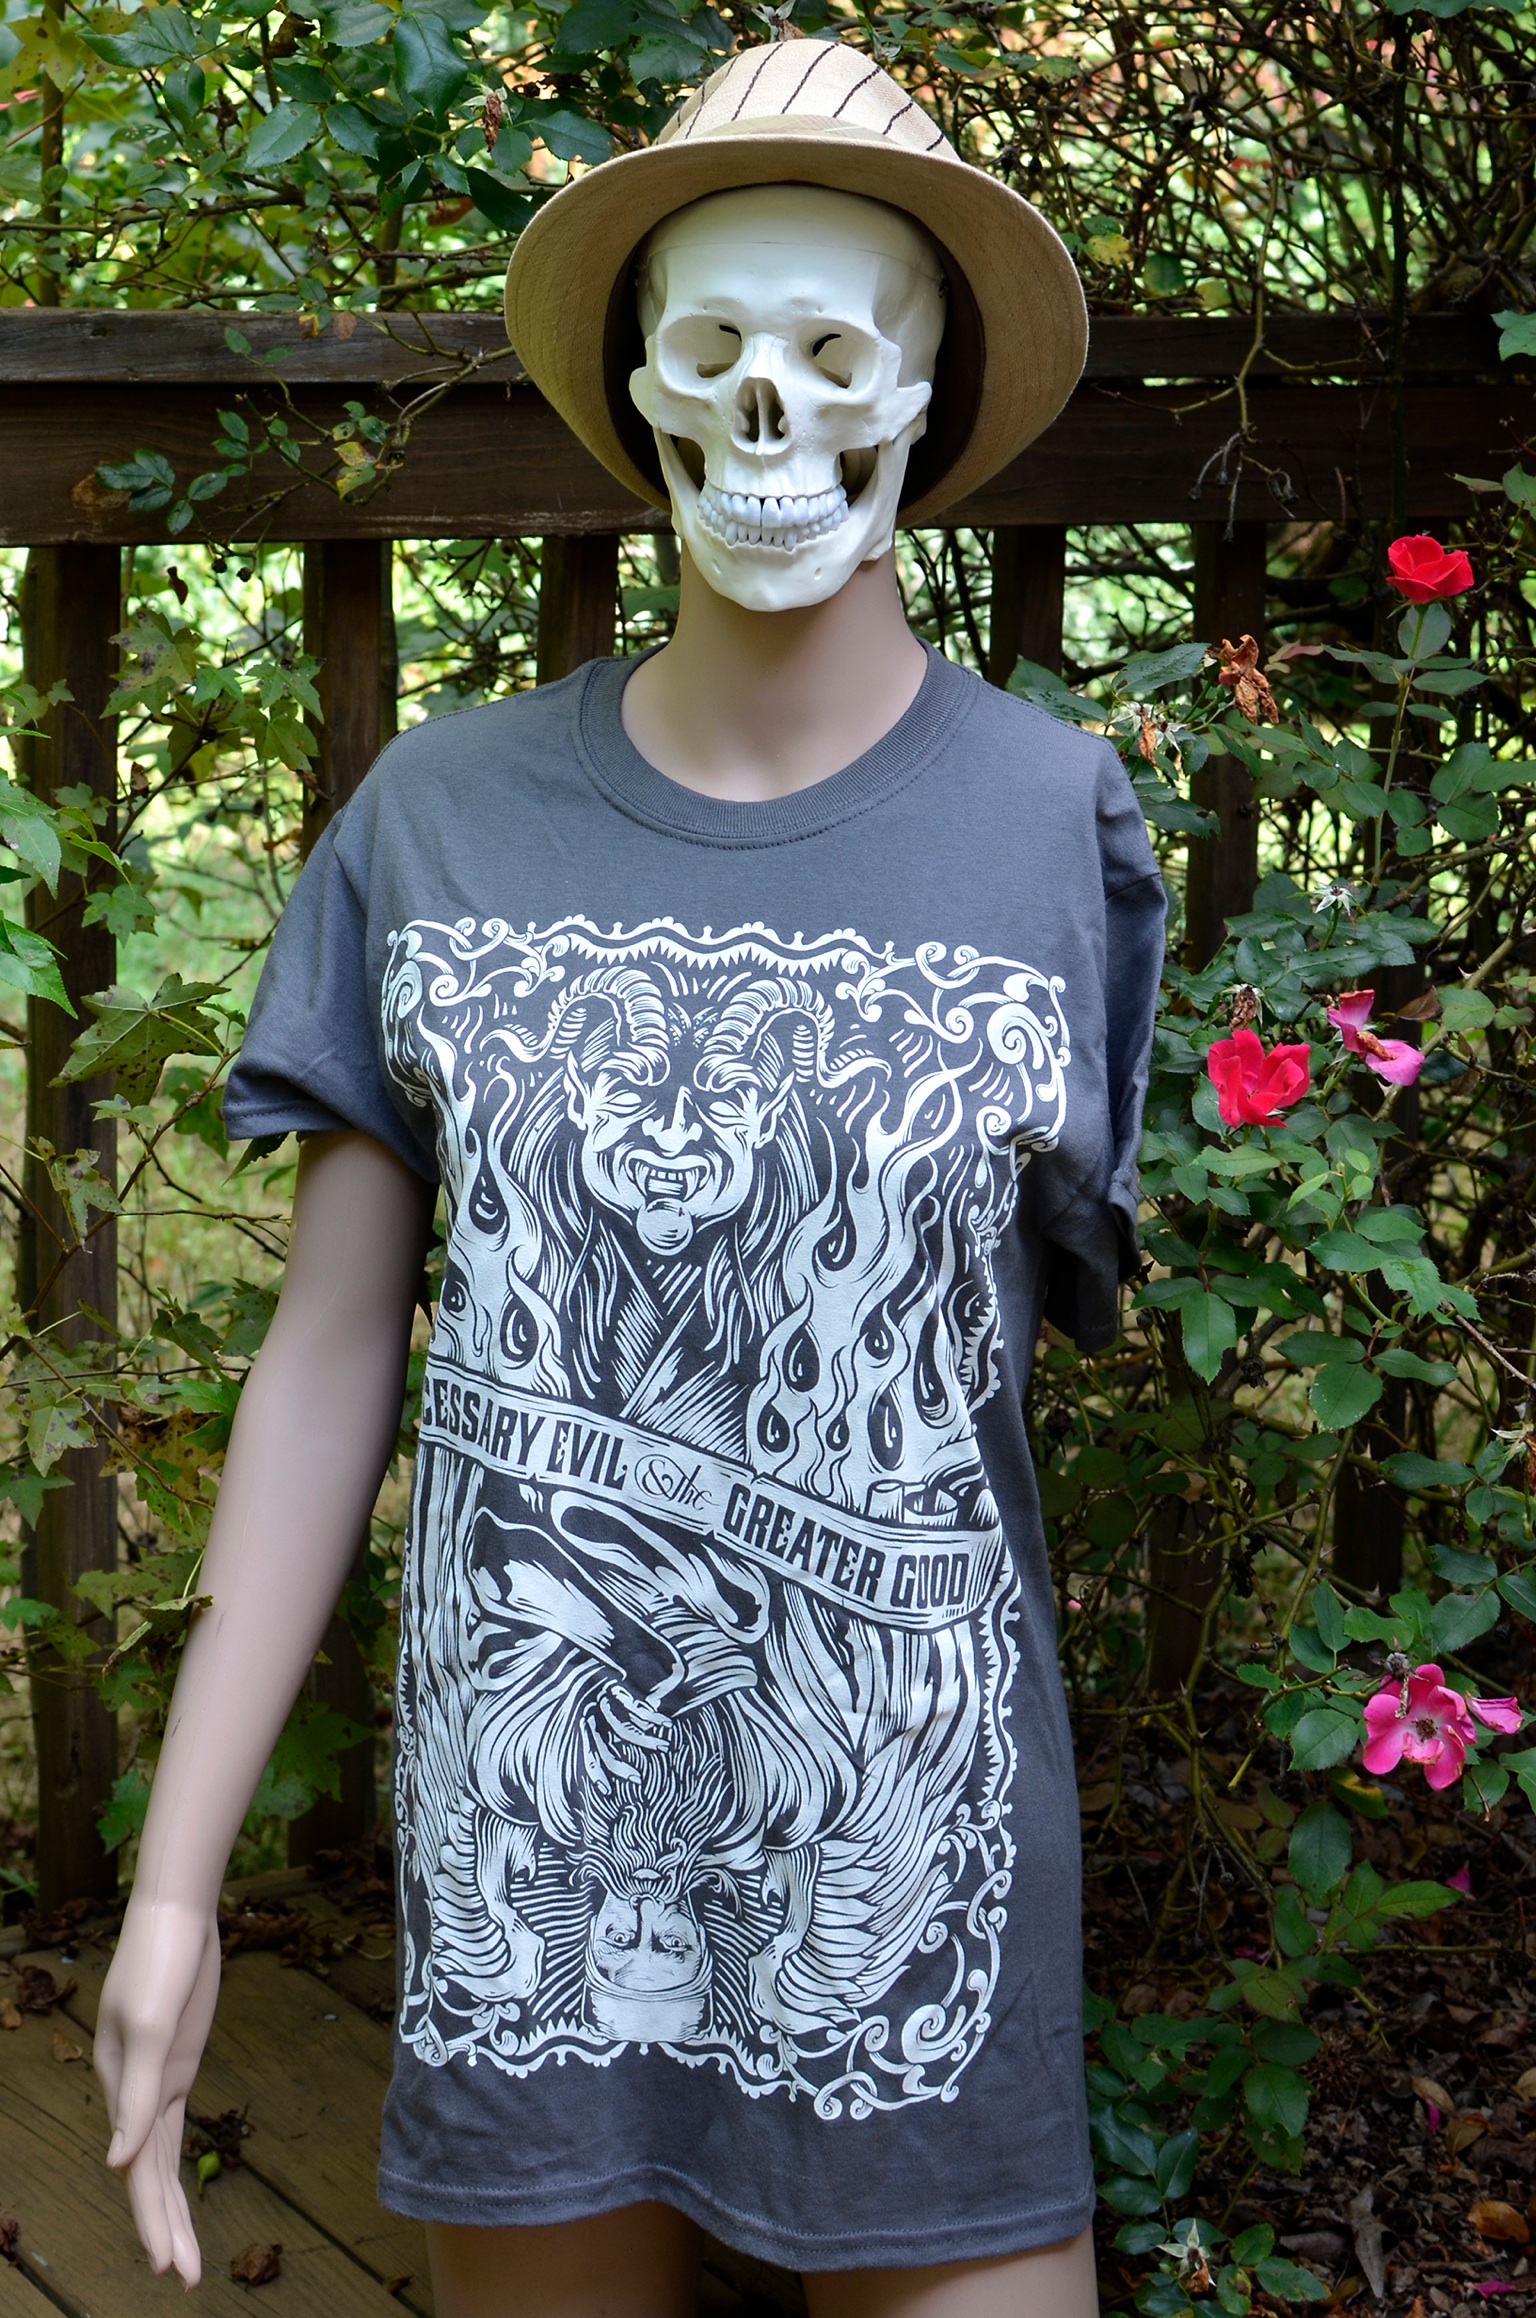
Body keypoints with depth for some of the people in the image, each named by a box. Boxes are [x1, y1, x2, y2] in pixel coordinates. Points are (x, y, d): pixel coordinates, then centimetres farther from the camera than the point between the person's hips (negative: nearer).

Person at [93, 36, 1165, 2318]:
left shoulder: (1059, 828, -3)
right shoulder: (444, 820, 0)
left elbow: (1165, 1330, 4)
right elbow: (328, 1353, 1)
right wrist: (178, 1876, -1)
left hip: (901, 1850, -1)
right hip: (517, 1846, 2)